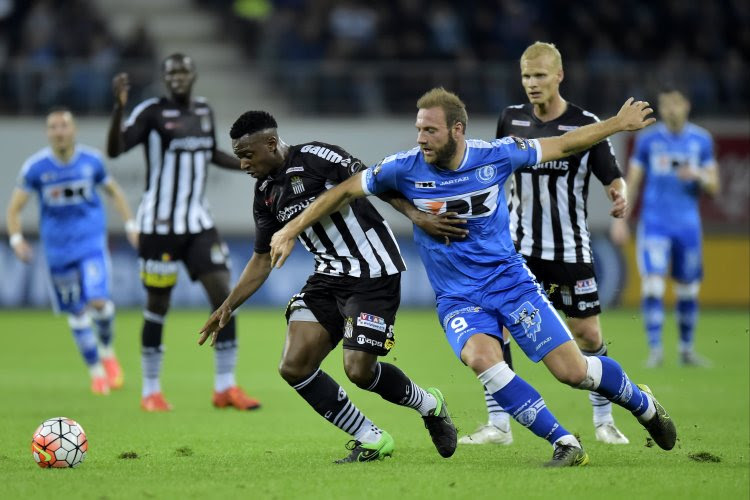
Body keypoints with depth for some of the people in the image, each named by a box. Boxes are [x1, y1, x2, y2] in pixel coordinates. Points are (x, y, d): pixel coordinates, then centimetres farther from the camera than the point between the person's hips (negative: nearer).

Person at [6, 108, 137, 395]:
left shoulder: (91, 160, -4)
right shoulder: (35, 167, -9)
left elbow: (114, 191, 14)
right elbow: (14, 208, -4)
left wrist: (130, 225, 7)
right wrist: (16, 239, -20)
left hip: (91, 242, -1)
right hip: (57, 247, 1)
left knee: (98, 301, -18)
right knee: (77, 313, 6)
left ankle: (107, 351, 11)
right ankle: (96, 371, 23)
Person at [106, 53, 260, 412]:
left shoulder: (204, 110, 9)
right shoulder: (151, 112, -10)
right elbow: (114, 150, -22)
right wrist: (119, 107, -35)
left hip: (198, 222, 5)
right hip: (159, 225, -5)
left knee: (223, 294, -3)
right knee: (157, 305, 1)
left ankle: (225, 387, 5)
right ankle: (150, 392, 14)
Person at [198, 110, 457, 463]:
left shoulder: (316, 158, -14)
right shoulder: (265, 195, 9)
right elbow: (262, 259, 17)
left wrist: (419, 216, -25)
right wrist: (228, 306, 10)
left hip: (373, 274, -8)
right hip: (329, 277, 8)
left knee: (359, 370, -14)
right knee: (294, 366, -7)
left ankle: (429, 406, 17)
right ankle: (371, 441, 5)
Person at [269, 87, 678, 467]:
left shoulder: (495, 156, -10)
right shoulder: (405, 168, -10)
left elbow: (562, 145, 4)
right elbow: (344, 191, 3)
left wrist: (618, 123, 3)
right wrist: (291, 230, 2)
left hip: (509, 280, 0)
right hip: (457, 297, 0)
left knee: (573, 371, -7)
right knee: (481, 357, -32)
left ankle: (643, 404, 26)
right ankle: (565, 444, -23)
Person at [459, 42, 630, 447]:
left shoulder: (585, 124, -7)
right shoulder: (511, 119, 3)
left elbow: (612, 177, -6)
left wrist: (620, 194, -26)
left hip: (571, 252, -2)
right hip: (518, 247, 2)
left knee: (588, 335, 1)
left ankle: (604, 420, 22)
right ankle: (498, 424, -7)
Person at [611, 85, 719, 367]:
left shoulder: (701, 140, 5)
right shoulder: (647, 140, 2)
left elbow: (714, 188, 6)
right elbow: (631, 183, 5)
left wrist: (698, 176, -15)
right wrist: (620, 219, -2)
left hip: (688, 225, 2)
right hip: (654, 224, -2)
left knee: (688, 291, 7)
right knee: (652, 286, -15)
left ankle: (687, 349, 20)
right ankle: (655, 349, -10)